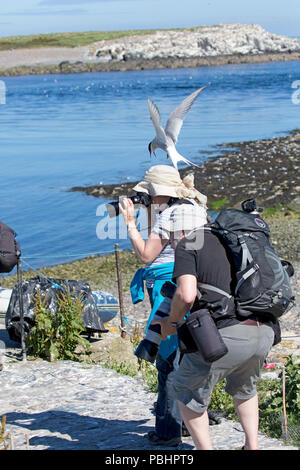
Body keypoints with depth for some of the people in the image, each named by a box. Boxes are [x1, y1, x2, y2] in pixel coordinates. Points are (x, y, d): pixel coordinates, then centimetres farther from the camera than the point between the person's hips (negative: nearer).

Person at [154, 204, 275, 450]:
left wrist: (171, 323, 7)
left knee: (188, 392, 19)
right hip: (264, 334, 7)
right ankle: (252, 446, 27)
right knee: (243, 388, 35)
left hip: (226, 335, -7)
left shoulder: (187, 245, 3)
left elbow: (186, 295, -14)